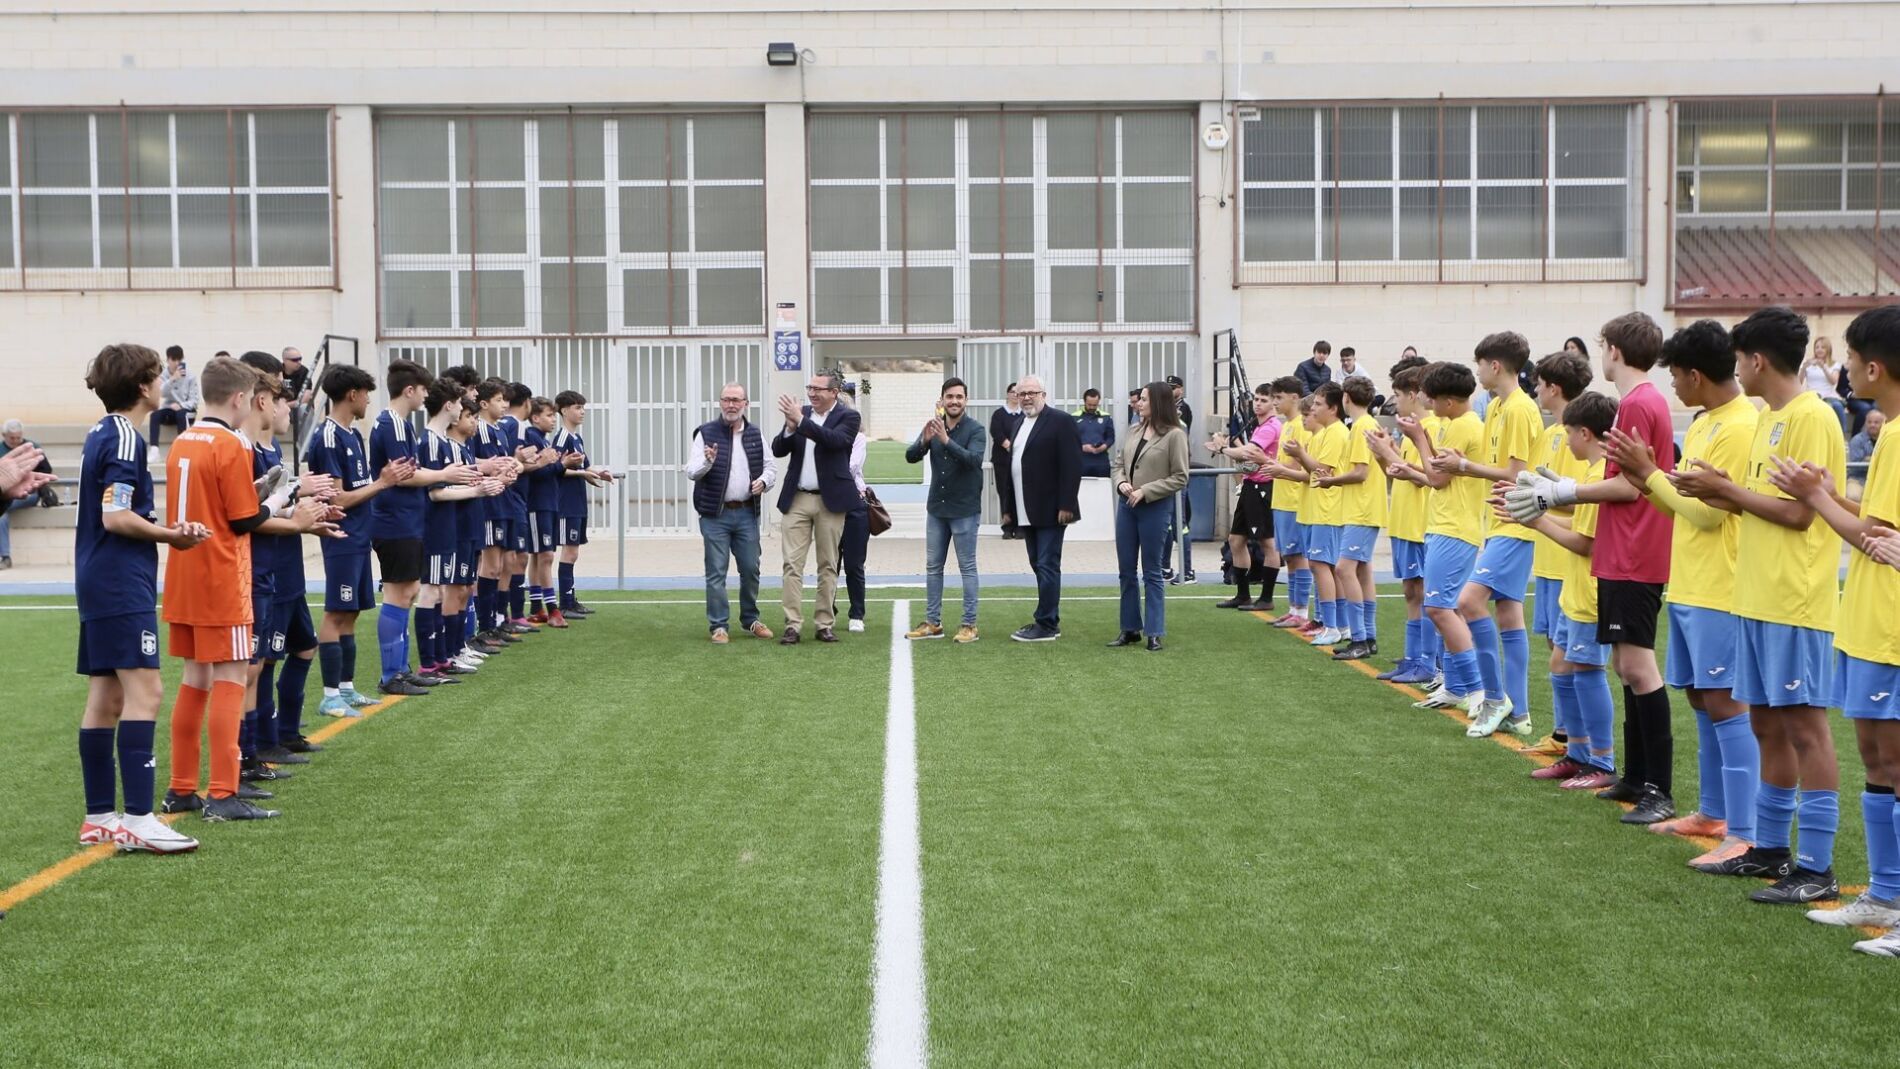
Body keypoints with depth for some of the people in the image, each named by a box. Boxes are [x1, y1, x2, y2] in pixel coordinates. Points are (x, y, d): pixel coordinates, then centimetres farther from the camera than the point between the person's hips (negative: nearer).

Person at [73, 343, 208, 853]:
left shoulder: (101, 434, 16)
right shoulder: (125, 438, -12)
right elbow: (116, 517, -19)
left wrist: (165, 527, 7)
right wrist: (172, 536, -8)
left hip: (97, 582, 10)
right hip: (122, 584, -10)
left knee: (105, 697, 11)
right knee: (144, 692, -13)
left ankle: (100, 817, 15)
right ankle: (137, 818, -18)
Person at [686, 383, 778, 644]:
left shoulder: (755, 434, 9)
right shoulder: (706, 433, -1)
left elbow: (770, 468, 14)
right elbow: (691, 471, -7)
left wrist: (764, 481, -8)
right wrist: (707, 462, -28)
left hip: (747, 513, 3)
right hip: (715, 514, -3)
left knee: (750, 569, 8)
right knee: (716, 571, -1)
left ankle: (750, 620, 23)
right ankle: (718, 625, 5)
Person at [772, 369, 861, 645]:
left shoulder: (848, 416, -2)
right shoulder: (800, 412, 9)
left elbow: (835, 440, -22)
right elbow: (778, 450, 6)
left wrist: (801, 421, -25)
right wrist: (790, 427, -13)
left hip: (830, 500, -3)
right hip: (797, 499, 3)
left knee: (828, 565, 5)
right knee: (792, 564, -3)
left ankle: (824, 624, 12)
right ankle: (793, 625, -2)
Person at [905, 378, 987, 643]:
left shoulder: (974, 430, -8)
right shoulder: (933, 427, 4)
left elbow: (975, 460, -25)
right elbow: (910, 457, -5)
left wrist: (946, 440, -36)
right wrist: (924, 441, -26)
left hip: (965, 509, -5)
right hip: (936, 508, 5)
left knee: (967, 567, 0)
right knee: (933, 566, 9)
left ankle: (969, 624, 5)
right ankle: (932, 623, 17)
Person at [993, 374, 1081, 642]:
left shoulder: (1060, 421, -7)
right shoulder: (1019, 425, 17)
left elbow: (1072, 465, -13)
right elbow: (1009, 466, 17)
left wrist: (1066, 505, -18)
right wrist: (1008, 507, 12)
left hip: (1050, 510, -8)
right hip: (1026, 512, 8)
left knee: (1047, 566, -6)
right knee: (1040, 567, 11)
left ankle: (1046, 625, -3)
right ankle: (1049, 622, 18)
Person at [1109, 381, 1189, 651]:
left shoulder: (1174, 435, -9)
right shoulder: (1135, 430, 7)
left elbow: (1179, 478, -10)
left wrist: (1145, 491, -15)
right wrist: (1121, 483, -6)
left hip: (1155, 507, -6)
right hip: (1126, 505, 6)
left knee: (1151, 572, 2)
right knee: (1126, 570, 10)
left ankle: (1154, 632, 10)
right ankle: (1130, 629, 20)